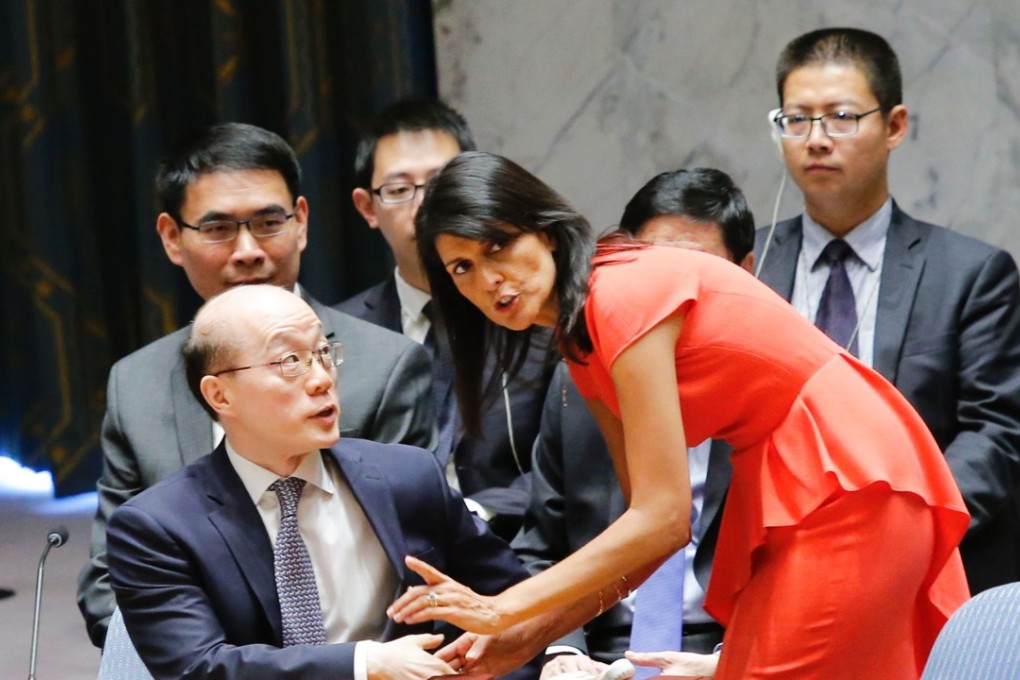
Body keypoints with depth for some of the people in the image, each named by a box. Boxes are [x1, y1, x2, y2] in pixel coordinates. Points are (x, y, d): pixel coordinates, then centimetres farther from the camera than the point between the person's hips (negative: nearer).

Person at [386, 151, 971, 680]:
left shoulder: (625, 291, -18)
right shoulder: (581, 344, 10)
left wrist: (506, 609, -18)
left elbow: (663, 518, -22)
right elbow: (650, 518, 8)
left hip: (850, 485, -9)